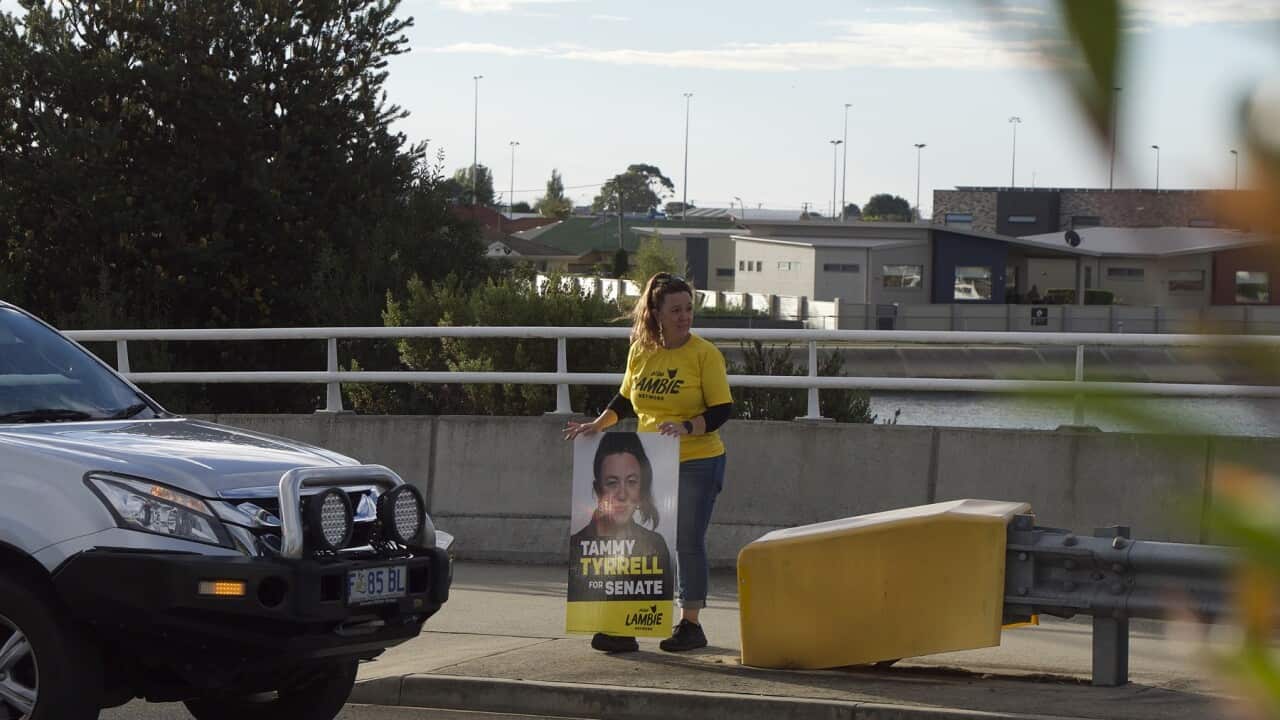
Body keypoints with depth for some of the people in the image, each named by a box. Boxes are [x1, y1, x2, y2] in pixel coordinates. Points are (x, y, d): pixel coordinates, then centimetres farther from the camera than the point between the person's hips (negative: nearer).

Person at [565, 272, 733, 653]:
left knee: (688, 543, 1)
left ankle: (690, 624, 13)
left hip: (697, 463, -5)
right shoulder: (640, 352, 5)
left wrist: (686, 428, -29)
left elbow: (722, 410, -14)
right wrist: (597, 425, 4)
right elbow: (625, 400, 18)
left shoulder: (704, 354, -10)